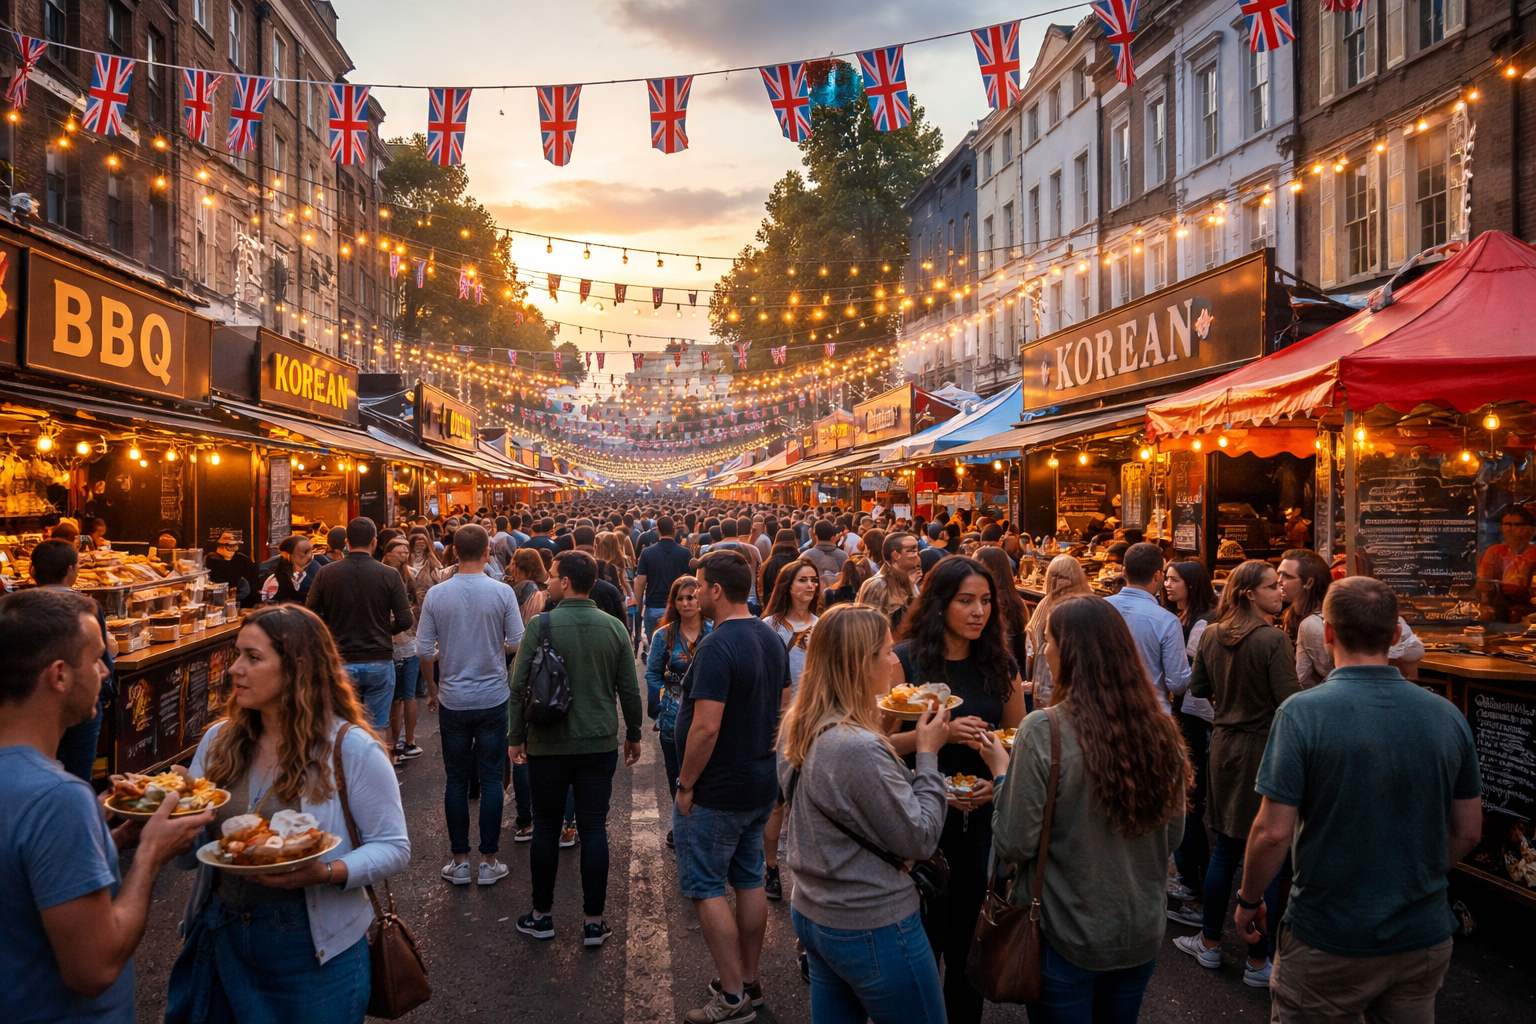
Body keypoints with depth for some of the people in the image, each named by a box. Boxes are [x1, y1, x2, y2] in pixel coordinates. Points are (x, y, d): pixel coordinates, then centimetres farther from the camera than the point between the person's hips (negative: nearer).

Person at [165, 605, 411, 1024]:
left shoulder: (352, 749, -14)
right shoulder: (219, 740, 1)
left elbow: (393, 847, -12)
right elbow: (188, 854, 5)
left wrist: (326, 873, -28)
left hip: (313, 952, -4)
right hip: (220, 940, 5)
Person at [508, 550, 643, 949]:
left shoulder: (541, 625, -11)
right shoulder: (614, 627, -3)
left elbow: (519, 685, -9)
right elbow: (629, 689, 1)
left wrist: (516, 736, 3)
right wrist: (633, 735, 14)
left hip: (549, 745, -2)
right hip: (600, 744, 2)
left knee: (546, 829, 12)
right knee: (594, 829, 7)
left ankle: (542, 915, 24)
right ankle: (594, 922, 13)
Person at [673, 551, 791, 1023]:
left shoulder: (717, 647, -24)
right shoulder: (772, 639, 5)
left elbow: (705, 728, -27)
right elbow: (783, 707, 13)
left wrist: (685, 785, -16)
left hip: (716, 792, -9)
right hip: (761, 784, 9)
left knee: (706, 890, 3)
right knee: (749, 882, 17)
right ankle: (748, 981, 29)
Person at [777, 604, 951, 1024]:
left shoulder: (797, 725, 0)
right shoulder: (857, 748, -29)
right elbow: (920, 839, -20)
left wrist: (905, 747, 1)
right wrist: (927, 754, -11)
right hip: (873, 929, -8)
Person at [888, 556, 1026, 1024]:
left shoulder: (1001, 665, 3)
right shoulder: (906, 660, -9)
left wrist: (999, 781, -7)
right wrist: (941, 733, -24)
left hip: (981, 822, 4)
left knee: (968, 946, 16)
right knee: (923, 945, 8)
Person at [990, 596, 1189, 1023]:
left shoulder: (1044, 731, -23)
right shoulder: (1161, 732, -9)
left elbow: (1014, 846, -17)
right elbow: (1172, 835, 4)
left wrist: (1002, 771, -4)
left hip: (1066, 938, -4)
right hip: (1142, 934, 4)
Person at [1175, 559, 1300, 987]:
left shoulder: (1211, 635, 2)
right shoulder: (1272, 639, -18)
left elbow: (1197, 688, 12)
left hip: (1224, 744, 6)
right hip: (1265, 749, -6)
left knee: (1224, 850, 18)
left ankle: (1209, 943, 29)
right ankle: (1257, 963, 15)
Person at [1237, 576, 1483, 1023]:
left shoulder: (1302, 713, -19)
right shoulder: (1447, 716, -5)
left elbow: (1273, 833, -18)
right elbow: (1468, 832, 5)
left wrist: (1248, 901, -2)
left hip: (1327, 943, -4)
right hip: (1424, 938, 4)